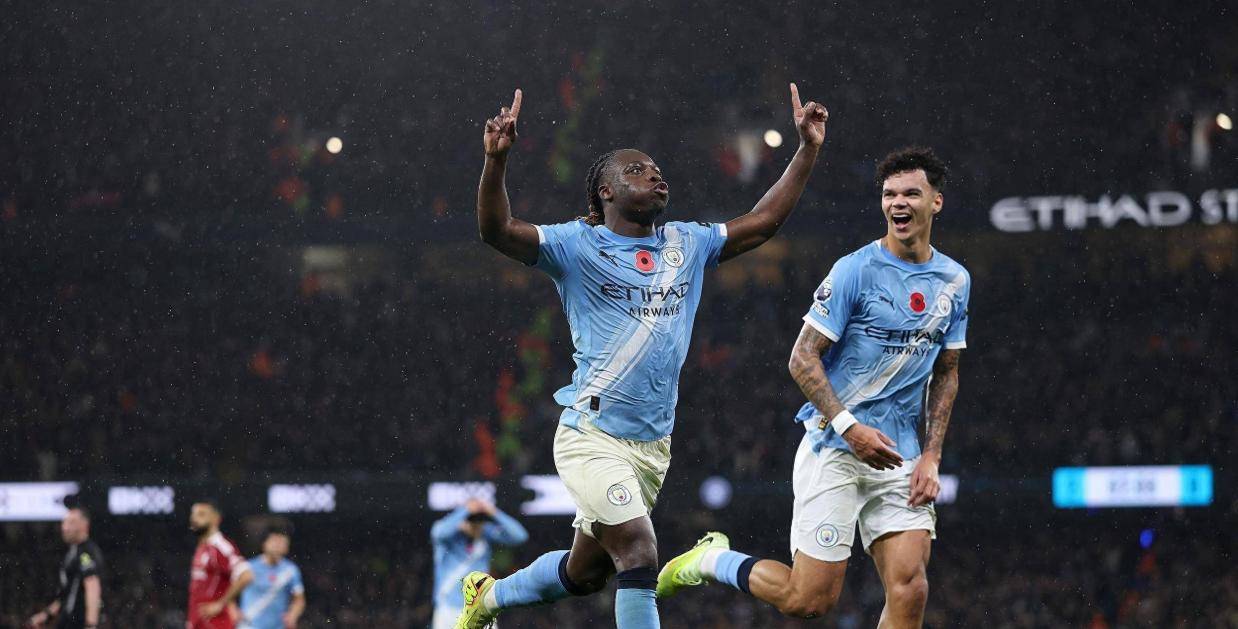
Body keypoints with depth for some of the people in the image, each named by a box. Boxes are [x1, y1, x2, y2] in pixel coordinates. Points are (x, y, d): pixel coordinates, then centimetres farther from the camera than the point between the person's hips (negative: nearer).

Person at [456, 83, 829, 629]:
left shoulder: (687, 245, 12)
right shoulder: (578, 246, -4)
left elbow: (763, 221, 18)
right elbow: (497, 230, -16)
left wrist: (808, 149, 14)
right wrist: (496, 158, -31)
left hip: (653, 445, 6)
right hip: (591, 435, -6)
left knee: (585, 572, 15)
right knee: (639, 553, -21)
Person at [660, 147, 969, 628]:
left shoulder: (955, 281, 9)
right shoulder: (855, 271, -10)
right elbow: (803, 359, -10)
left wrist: (931, 457, 6)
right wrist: (850, 427, -21)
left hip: (900, 460, 5)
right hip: (834, 449, -5)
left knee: (909, 590, -10)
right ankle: (710, 560, 19)